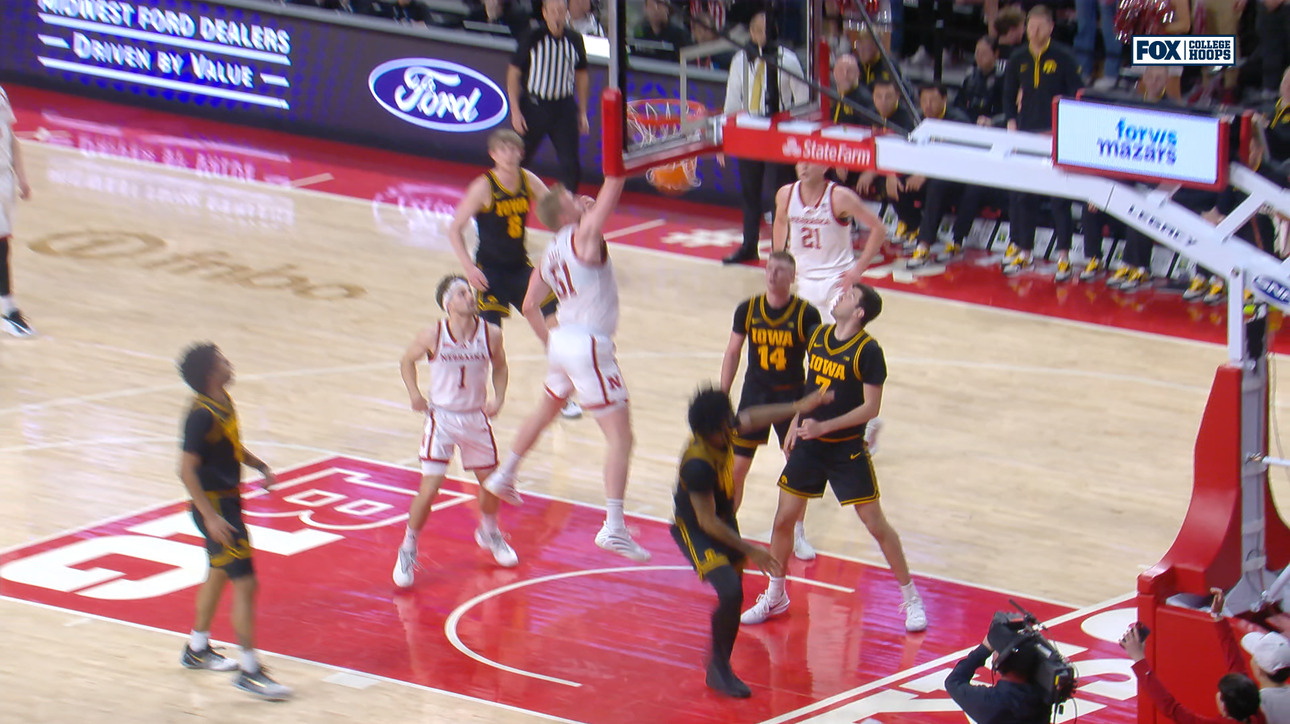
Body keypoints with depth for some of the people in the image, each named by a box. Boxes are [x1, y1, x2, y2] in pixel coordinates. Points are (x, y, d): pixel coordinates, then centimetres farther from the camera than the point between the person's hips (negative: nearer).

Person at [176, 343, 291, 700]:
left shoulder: (223, 403, 4)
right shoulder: (202, 415, -24)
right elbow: (187, 470, -26)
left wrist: (260, 466, 8)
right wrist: (211, 518, -27)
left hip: (228, 499, 10)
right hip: (216, 505, -10)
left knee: (219, 572, 24)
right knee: (245, 582, -10)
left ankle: (197, 650, 40)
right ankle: (249, 670, -6)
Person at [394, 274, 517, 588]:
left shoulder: (491, 334, -10)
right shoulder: (433, 335, -15)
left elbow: (500, 366, 10)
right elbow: (407, 361, 3)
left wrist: (498, 398, -4)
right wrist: (414, 394, -10)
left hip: (476, 418, 3)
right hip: (442, 418, -3)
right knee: (428, 490, -9)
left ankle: (489, 532, 45)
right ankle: (408, 550, 11)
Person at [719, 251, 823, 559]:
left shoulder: (806, 314, -11)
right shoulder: (748, 309, -5)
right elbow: (732, 353, 5)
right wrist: (722, 397, 5)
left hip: (791, 397, -1)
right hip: (754, 395, 1)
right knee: (736, 468, 1)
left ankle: (798, 534, 26)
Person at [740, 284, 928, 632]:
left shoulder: (868, 351, -16)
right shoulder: (818, 336, 3)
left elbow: (871, 407, -17)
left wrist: (823, 426, -22)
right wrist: (796, 424, 14)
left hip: (847, 450, -6)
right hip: (809, 444, 6)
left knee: (875, 523, -2)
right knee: (783, 518, 5)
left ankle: (911, 598, 12)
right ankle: (774, 598, 22)